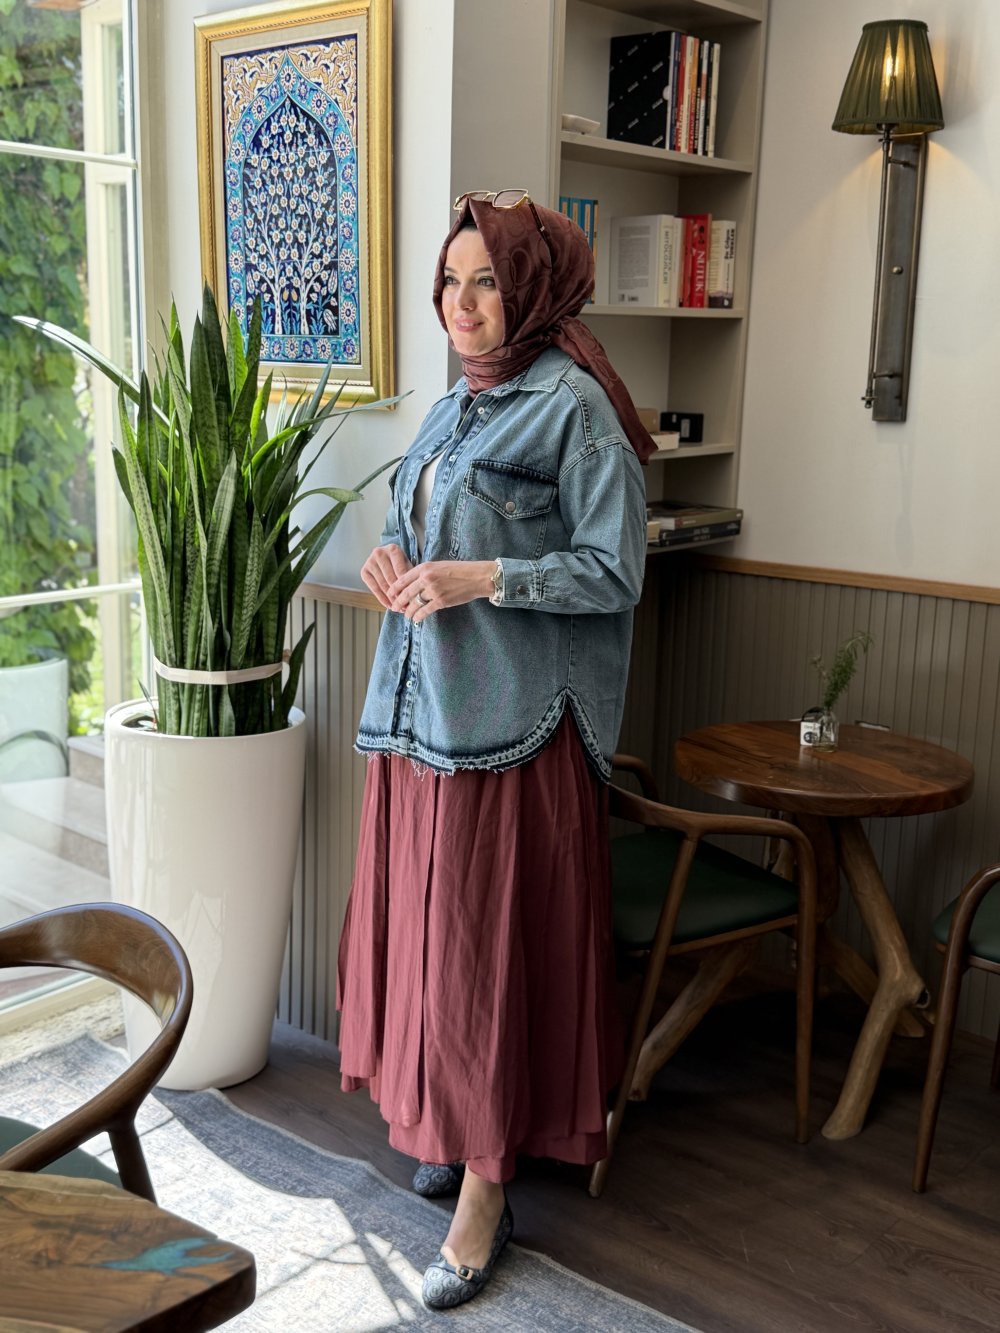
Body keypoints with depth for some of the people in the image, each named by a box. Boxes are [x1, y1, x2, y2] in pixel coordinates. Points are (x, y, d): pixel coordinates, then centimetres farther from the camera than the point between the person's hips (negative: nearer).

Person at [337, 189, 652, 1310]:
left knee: (489, 940, -2)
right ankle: (448, 1127, 32)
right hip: (421, 709, 8)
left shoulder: (574, 406, -9)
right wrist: (394, 558, 4)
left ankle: (486, 1188, 11)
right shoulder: (455, 407, 15)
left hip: (513, 717, -8)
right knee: (426, 927, 13)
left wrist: (480, 578, -21)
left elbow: (613, 574, -13)